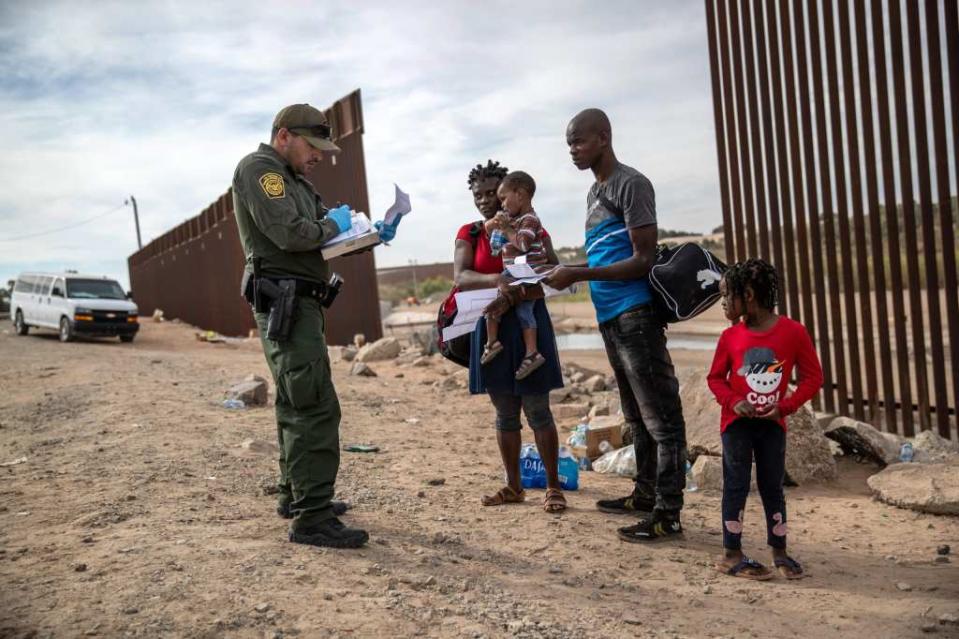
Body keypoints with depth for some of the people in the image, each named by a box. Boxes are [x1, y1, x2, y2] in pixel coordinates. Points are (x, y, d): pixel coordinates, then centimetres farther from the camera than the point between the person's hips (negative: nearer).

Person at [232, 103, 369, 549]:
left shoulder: (293, 179, 23)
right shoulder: (259, 168, -9)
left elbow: (325, 235, 17)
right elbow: (289, 233, -22)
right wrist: (332, 225, -5)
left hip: (298, 303, 11)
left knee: (296, 405, 17)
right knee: (315, 407, -15)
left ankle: (296, 495, 28)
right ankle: (312, 518, -15)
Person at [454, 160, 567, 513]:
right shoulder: (469, 234, 6)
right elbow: (460, 278, -10)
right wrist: (497, 280, -29)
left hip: (528, 322, -2)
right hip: (491, 326, 3)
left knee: (537, 410, -2)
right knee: (505, 413, 10)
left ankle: (553, 486, 10)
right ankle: (513, 486, 22)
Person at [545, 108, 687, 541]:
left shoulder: (631, 185, -8)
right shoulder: (595, 192, 19)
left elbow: (643, 260, -14)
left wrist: (577, 274, -17)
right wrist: (566, 275, 7)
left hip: (635, 315, -9)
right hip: (611, 317, 9)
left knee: (659, 414, -5)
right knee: (637, 414, 16)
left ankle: (668, 513, -1)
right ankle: (645, 494, 26)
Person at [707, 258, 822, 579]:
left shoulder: (793, 332, -10)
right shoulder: (730, 337, -6)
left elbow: (813, 376, -4)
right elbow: (715, 377, 3)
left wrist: (785, 406, -14)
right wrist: (733, 402, -15)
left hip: (772, 422, 0)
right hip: (737, 422, 0)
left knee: (773, 486, 11)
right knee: (736, 485, 2)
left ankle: (779, 551, 23)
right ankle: (732, 555, 9)